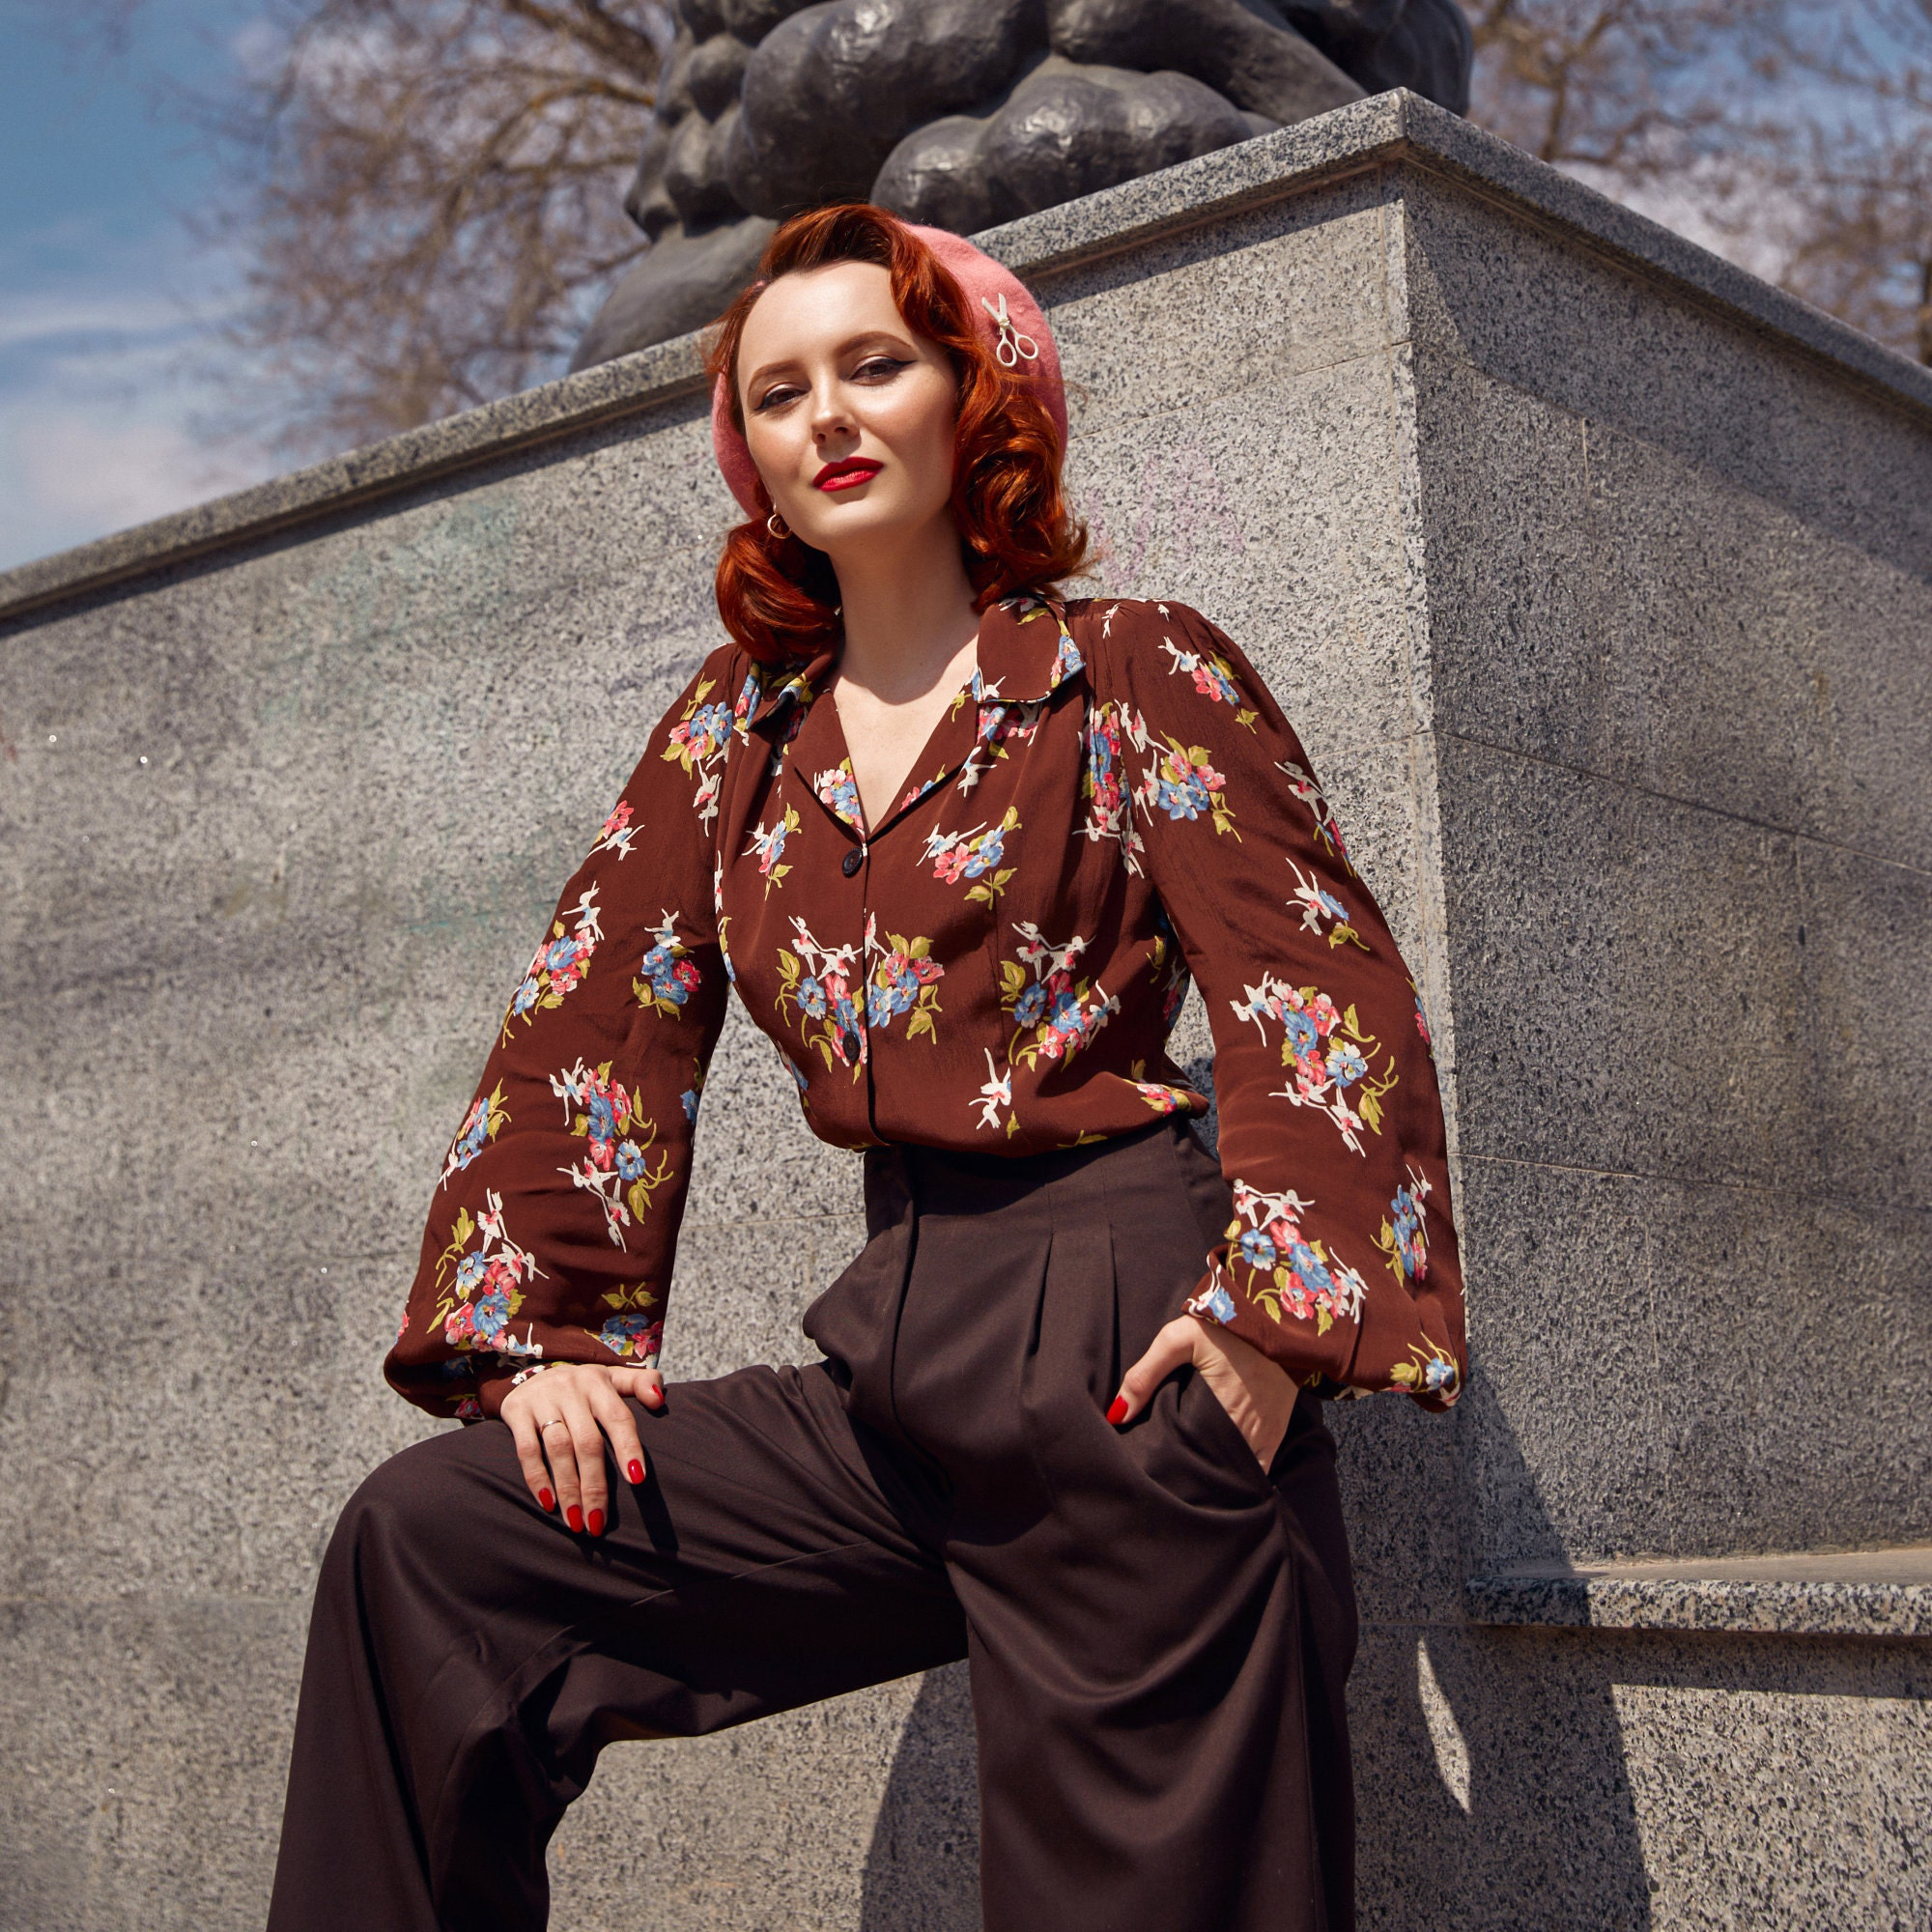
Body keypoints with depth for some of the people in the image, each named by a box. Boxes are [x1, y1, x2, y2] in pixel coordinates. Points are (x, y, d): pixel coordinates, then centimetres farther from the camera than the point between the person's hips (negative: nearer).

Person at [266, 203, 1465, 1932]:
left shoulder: (1135, 674, 1)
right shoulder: (742, 721, 15)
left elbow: (1329, 1003, -7)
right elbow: (592, 1029, 12)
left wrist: (1275, 1321, -19)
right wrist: (537, 1330, 0)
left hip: (1121, 1366, -5)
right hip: (897, 1365, 5)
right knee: (425, 1546, -4)